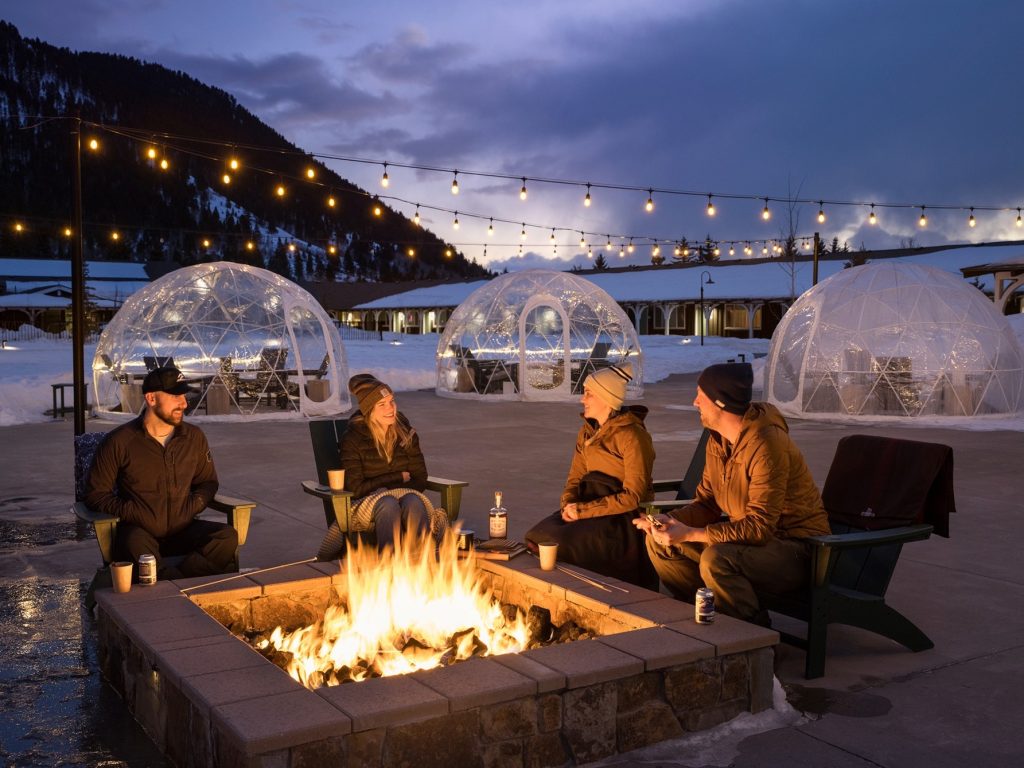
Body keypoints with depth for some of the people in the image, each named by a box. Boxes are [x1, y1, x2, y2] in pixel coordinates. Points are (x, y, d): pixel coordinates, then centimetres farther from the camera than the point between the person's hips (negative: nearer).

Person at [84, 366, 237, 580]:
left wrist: (192, 506, 2)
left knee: (227, 537, -26)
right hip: (140, 531, -3)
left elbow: (208, 481, 23)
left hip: (182, 530, 3)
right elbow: (96, 494, 3)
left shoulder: (194, 437, 9)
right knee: (135, 544, -40)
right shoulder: (119, 441, -2)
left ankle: (169, 581, -33)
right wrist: (135, 515, -11)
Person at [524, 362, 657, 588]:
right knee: (536, 537, -17)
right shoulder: (587, 431, 13)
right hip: (590, 503, 7)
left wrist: (584, 510, -17)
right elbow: (575, 477, 15)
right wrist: (568, 505, -7)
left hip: (623, 519, -7)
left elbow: (634, 496, -16)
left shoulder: (632, 436, -12)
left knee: (560, 543, -28)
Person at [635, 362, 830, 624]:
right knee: (659, 541, -1)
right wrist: (670, 520, -12)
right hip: (749, 534, 9)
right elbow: (707, 504, 8)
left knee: (716, 560, -35)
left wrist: (690, 534, -31)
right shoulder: (718, 441, 3)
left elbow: (760, 527, -29)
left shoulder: (766, 445, -26)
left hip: (796, 548, -9)